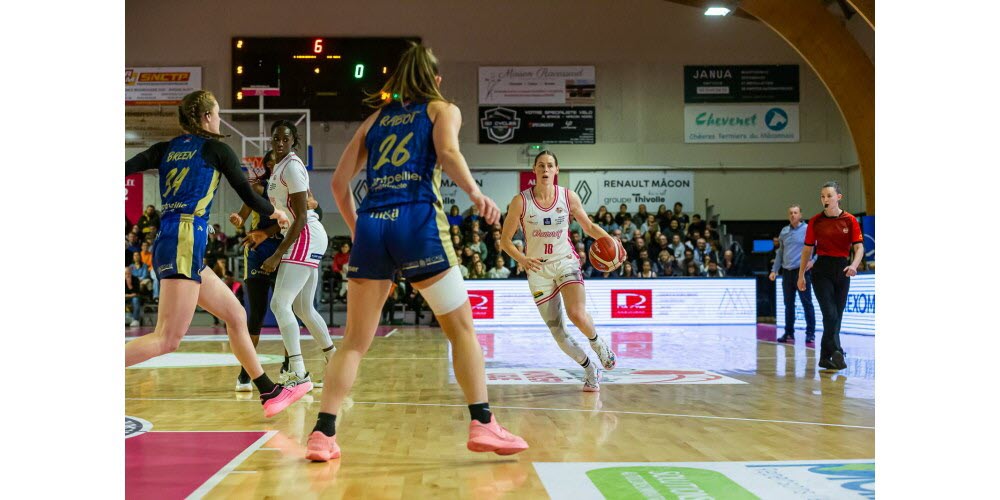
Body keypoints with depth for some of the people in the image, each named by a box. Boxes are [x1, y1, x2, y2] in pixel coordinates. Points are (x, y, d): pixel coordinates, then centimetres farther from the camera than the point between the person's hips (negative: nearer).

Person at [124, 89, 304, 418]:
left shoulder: (167, 149, 17)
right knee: (167, 340, -12)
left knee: (236, 315, 13)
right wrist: (275, 213, 25)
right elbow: (249, 196, 7)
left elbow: (126, 168, 3)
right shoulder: (215, 148, 3)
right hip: (184, 243, -8)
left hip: (167, 241, 8)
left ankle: (270, 393, 18)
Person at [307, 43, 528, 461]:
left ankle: (322, 434, 4)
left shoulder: (376, 118, 24)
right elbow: (448, 152, -10)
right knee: (461, 327, 7)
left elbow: (339, 181, 20)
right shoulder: (442, 109, 14)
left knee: (355, 341, 9)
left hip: (371, 223, 4)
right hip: (417, 221, -4)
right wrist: (476, 195, -14)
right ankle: (482, 424, 1)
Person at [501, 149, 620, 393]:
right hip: (538, 268, 0)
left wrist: (611, 241, -11)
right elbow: (505, 240, -3)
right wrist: (522, 259, -21)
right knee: (557, 331, 0)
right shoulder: (521, 201, -9)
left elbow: (589, 227, 7)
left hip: (566, 262, 0)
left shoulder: (569, 197, -4)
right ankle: (590, 369, 22)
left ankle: (597, 342, 10)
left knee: (577, 314, -24)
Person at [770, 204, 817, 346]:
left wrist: (813, 260, -18)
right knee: (788, 304, 10)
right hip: (787, 272, 5)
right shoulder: (784, 231, 13)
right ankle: (789, 334, 18)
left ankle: (810, 335, -1)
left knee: (807, 303, -5)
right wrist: (774, 270, 15)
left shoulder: (808, 229, -2)